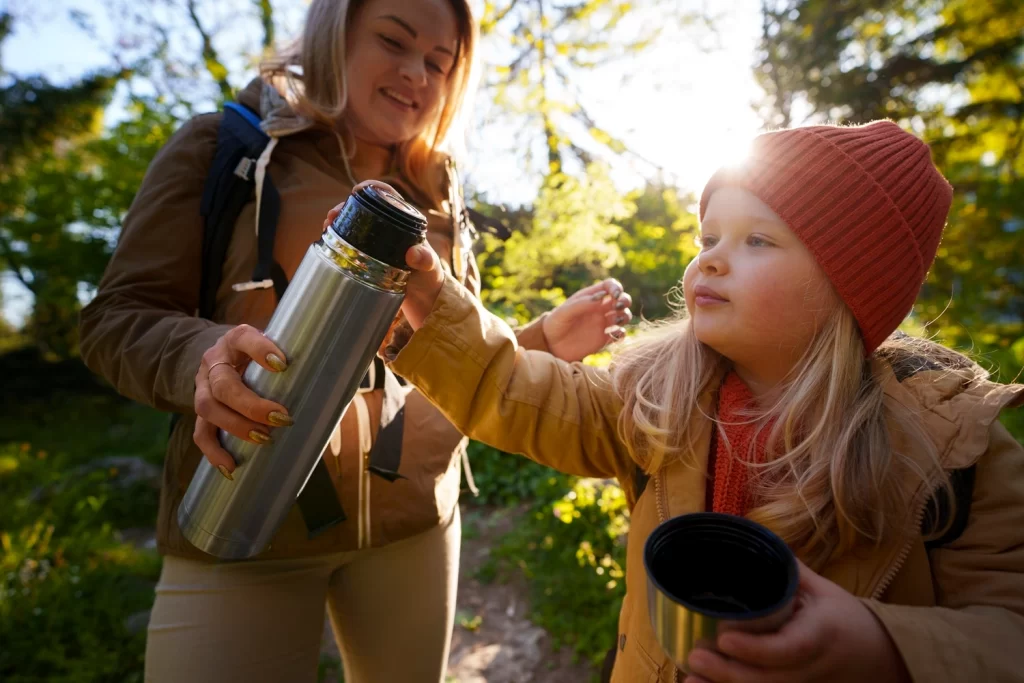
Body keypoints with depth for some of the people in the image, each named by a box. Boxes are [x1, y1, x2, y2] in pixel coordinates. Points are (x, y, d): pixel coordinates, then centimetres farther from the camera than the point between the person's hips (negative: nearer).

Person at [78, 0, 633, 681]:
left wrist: (546, 338, -5)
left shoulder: (436, 195, 9)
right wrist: (204, 356, -25)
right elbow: (116, 318, -4)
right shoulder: (223, 145, -1)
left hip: (414, 518, 4)